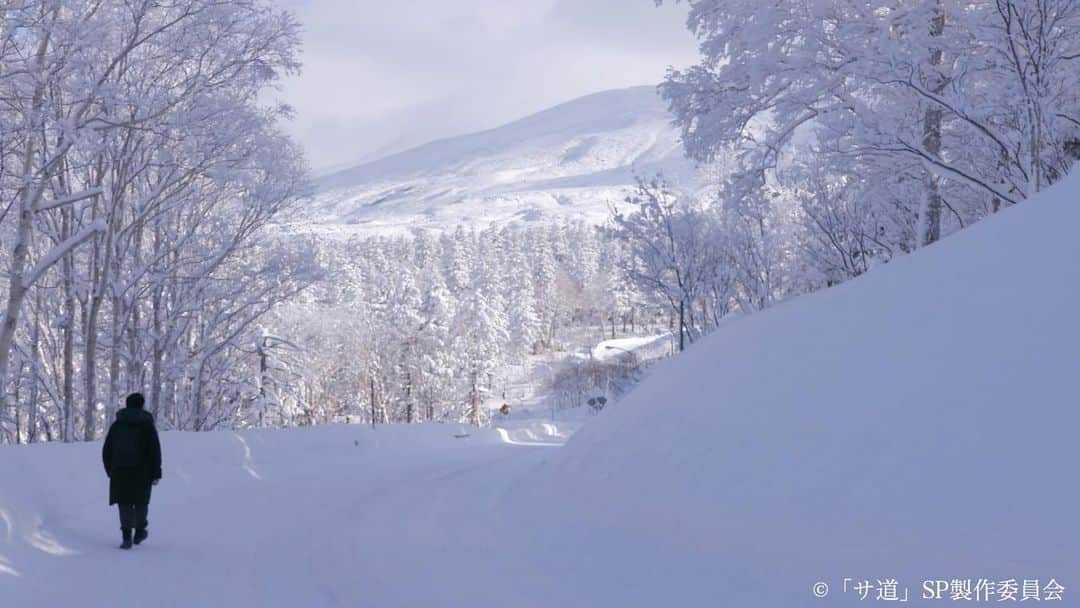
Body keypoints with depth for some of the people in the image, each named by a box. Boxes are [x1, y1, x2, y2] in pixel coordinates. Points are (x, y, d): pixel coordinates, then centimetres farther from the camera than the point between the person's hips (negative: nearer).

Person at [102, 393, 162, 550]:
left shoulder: (117, 425, 6)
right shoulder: (147, 425, -2)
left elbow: (106, 450, 9)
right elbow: (155, 451, -8)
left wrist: (110, 471, 20)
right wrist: (156, 474, -5)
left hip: (120, 472, 2)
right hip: (141, 472, -2)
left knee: (125, 503, 4)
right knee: (140, 501, 16)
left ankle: (127, 537, -9)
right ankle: (139, 532, 25)